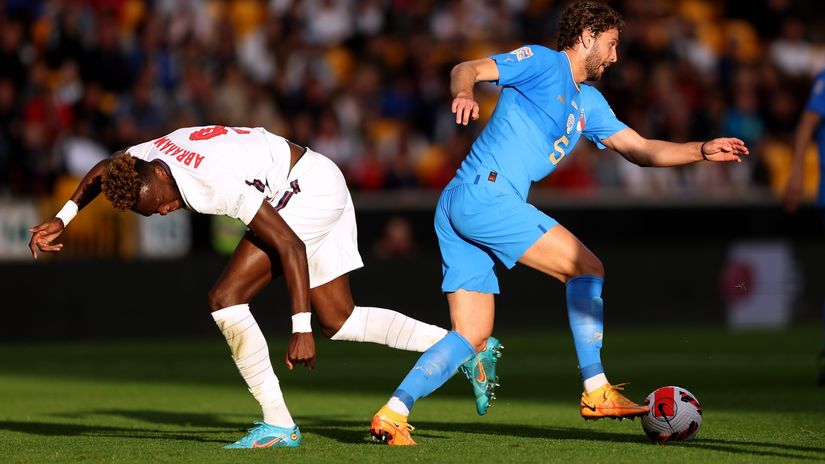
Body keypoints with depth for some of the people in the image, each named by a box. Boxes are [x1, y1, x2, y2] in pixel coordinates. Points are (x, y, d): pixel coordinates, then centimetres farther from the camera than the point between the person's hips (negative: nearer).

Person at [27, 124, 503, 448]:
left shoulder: (211, 184, -31)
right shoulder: (147, 154, -6)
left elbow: (290, 247, -32)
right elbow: (104, 173, 21)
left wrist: (302, 330, -32)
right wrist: (62, 218, 16)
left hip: (311, 186, -10)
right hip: (321, 188, 10)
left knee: (226, 298, -15)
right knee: (339, 320, 12)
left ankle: (279, 424, -12)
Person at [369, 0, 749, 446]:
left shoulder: (589, 103, 26)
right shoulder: (541, 62, 1)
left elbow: (641, 150, 27)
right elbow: (468, 68, -8)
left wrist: (703, 150, 17)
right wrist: (463, 92, -30)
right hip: (485, 192, -9)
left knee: (472, 336, 3)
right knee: (587, 267, -7)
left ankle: (391, 414, -4)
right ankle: (596, 392, -6)